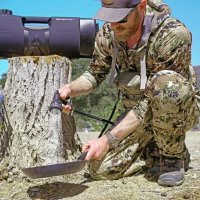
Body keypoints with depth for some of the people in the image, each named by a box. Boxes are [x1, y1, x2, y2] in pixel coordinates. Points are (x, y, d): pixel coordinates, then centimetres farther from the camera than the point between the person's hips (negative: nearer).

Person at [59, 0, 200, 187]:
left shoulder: (173, 35, -30)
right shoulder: (107, 34, -13)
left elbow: (150, 101, -31)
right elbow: (95, 73, 2)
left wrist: (108, 140, -35)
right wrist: (70, 88, -20)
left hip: (180, 107, -4)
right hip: (138, 110, 4)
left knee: (167, 83, -39)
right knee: (100, 168, -12)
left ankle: (174, 157, -13)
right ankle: (154, 152, 15)